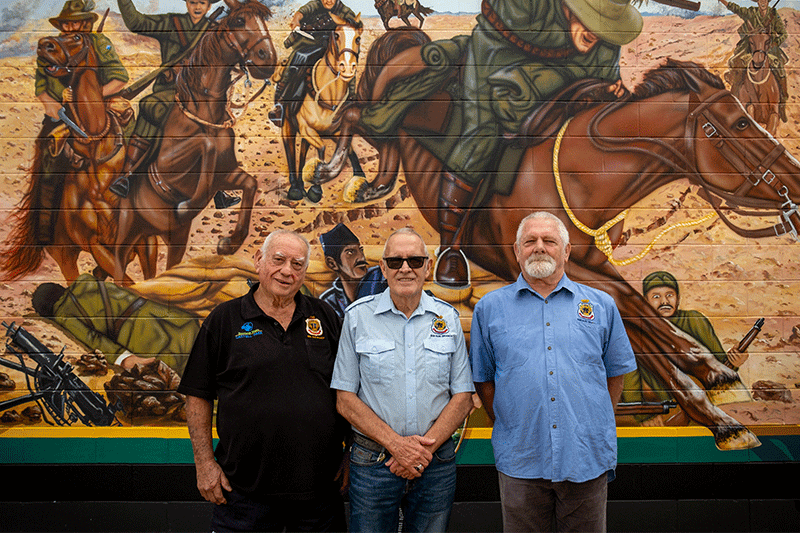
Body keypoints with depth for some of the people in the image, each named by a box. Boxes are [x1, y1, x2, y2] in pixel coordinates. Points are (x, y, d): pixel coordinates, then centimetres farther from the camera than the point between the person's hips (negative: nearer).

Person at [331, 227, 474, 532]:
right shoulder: (357, 316, -3)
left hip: (437, 463, 2)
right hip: (372, 462, -1)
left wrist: (426, 446, -10)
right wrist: (396, 444, -14)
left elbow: (462, 398, 3)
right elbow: (345, 400, -4)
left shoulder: (448, 318, 3)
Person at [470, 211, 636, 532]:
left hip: (587, 459, 1)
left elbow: (616, 372, 11)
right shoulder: (490, 308, 3)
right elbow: (482, 379, 8)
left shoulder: (601, 305, 5)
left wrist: (595, 425, 7)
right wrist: (507, 426, 3)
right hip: (519, 461, 0)